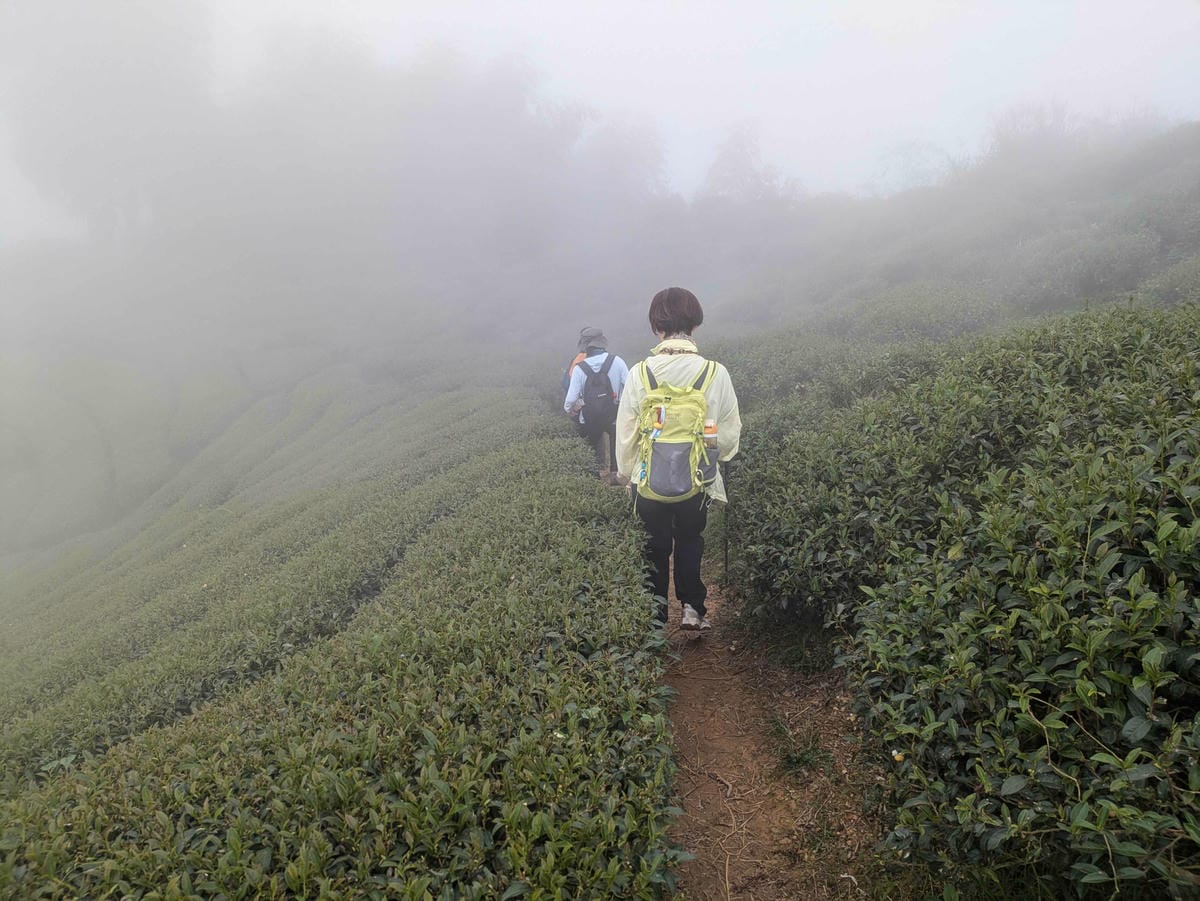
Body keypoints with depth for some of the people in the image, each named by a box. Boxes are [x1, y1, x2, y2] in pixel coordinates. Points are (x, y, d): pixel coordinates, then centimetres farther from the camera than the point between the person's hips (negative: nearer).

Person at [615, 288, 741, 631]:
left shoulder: (639, 373, -13)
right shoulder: (715, 372, -14)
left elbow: (625, 433, -5)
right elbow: (730, 431, -4)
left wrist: (626, 472, 12)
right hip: (697, 480, 0)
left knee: (655, 546, 18)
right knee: (690, 541, 22)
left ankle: (656, 616, 26)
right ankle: (692, 608, 15)